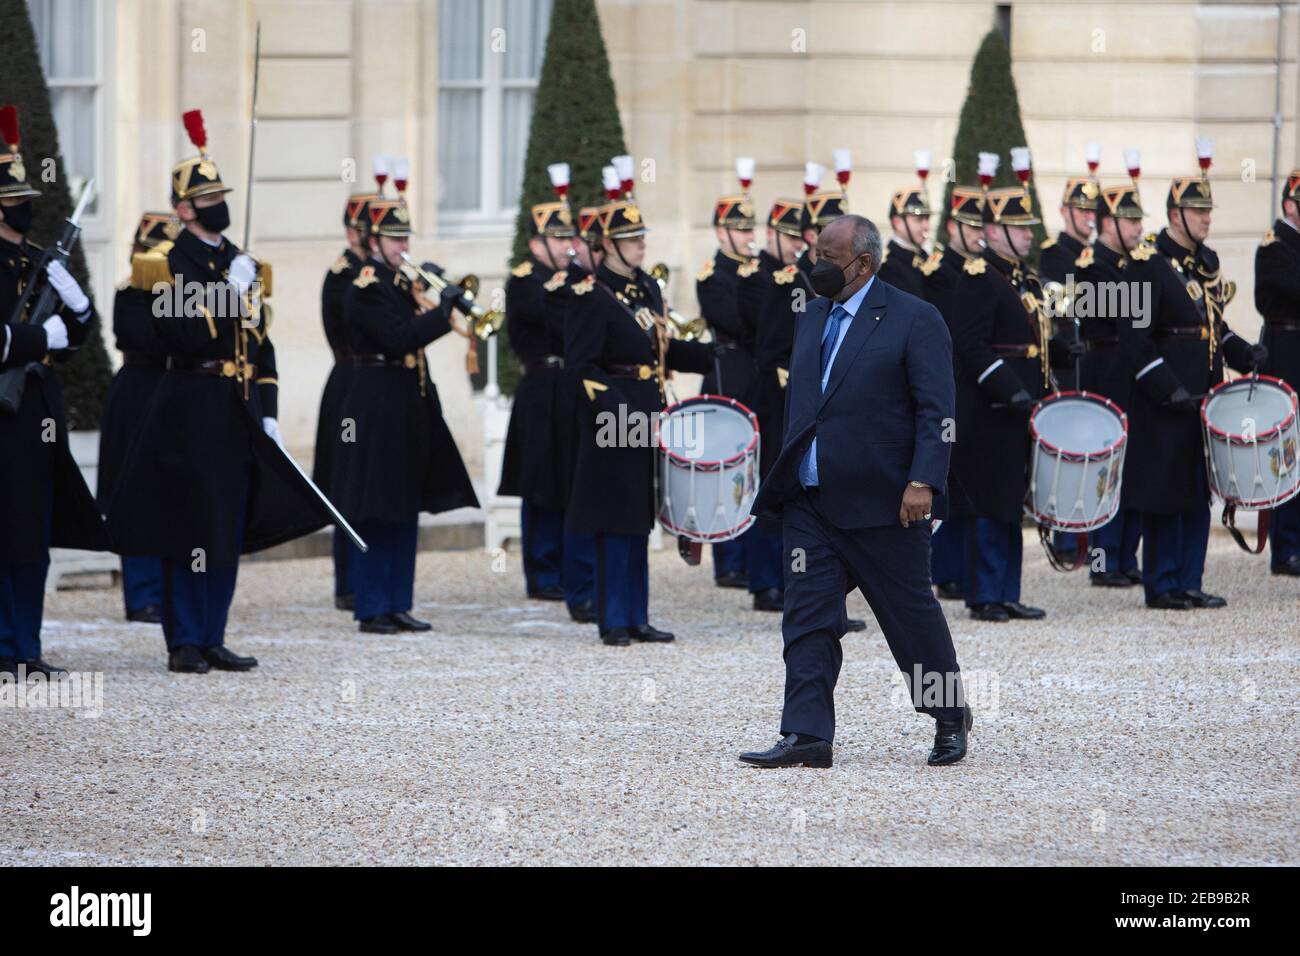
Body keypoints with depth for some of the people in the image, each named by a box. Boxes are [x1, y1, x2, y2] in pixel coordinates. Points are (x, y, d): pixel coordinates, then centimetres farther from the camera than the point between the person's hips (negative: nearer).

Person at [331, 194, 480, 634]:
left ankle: (398, 604, 15)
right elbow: (398, 338, -23)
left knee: (405, 511, 11)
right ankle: (371, 610, -2)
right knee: (375, 515, -5)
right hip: (377, 408, -9)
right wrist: (442, 307, -21)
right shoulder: (367, 287, -12)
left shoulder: (401, 282, 15)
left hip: (409, 406, 9)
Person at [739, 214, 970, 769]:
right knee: (807, 615, -2)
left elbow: (936, 409, -10)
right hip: (809, 502, 6)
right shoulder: (811, 319, 15)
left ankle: (951, 718, 23)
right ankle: (806, 736, -4)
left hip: (881, 500, -6)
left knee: (911, 611, 5)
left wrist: (924, 481, -20)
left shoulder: (914, 319, -5)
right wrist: (785, 481, 16)